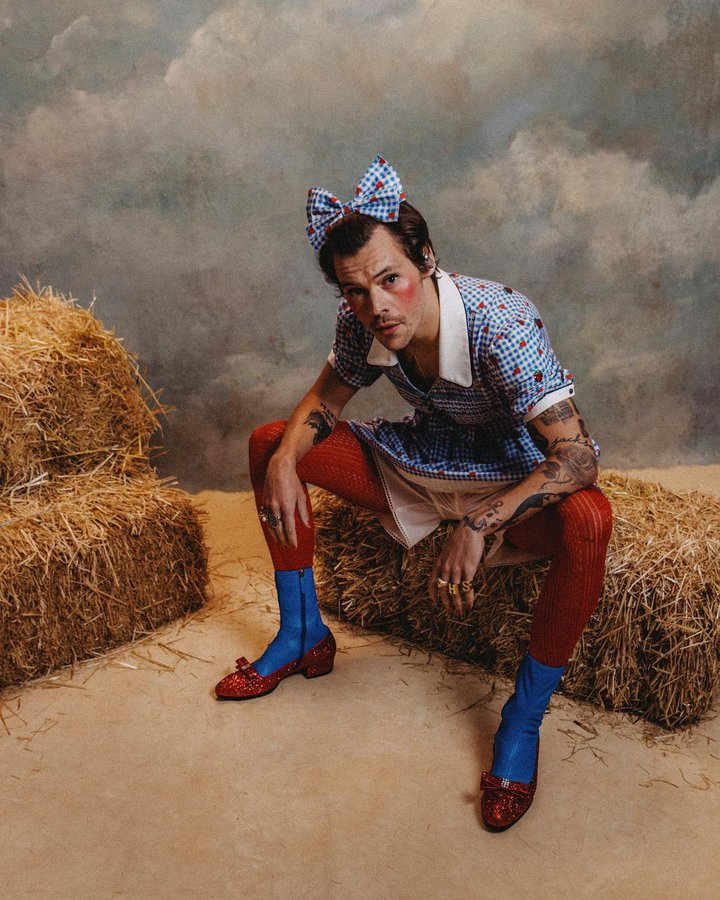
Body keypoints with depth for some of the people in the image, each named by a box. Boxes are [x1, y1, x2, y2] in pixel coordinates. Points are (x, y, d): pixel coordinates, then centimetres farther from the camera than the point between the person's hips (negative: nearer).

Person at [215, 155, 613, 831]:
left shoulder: (499, 324, -32)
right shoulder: (361, 321, -15)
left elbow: (576, 454, -36)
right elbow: (328, 396, 4)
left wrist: (478, 526, -47)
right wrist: (286, 458, -16)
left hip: (508, 482, -5)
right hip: (417, 461, 6)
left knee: (588, 521, -40)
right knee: (268, 444, -2)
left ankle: (523, 721, -18)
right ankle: (304, 636, 10)